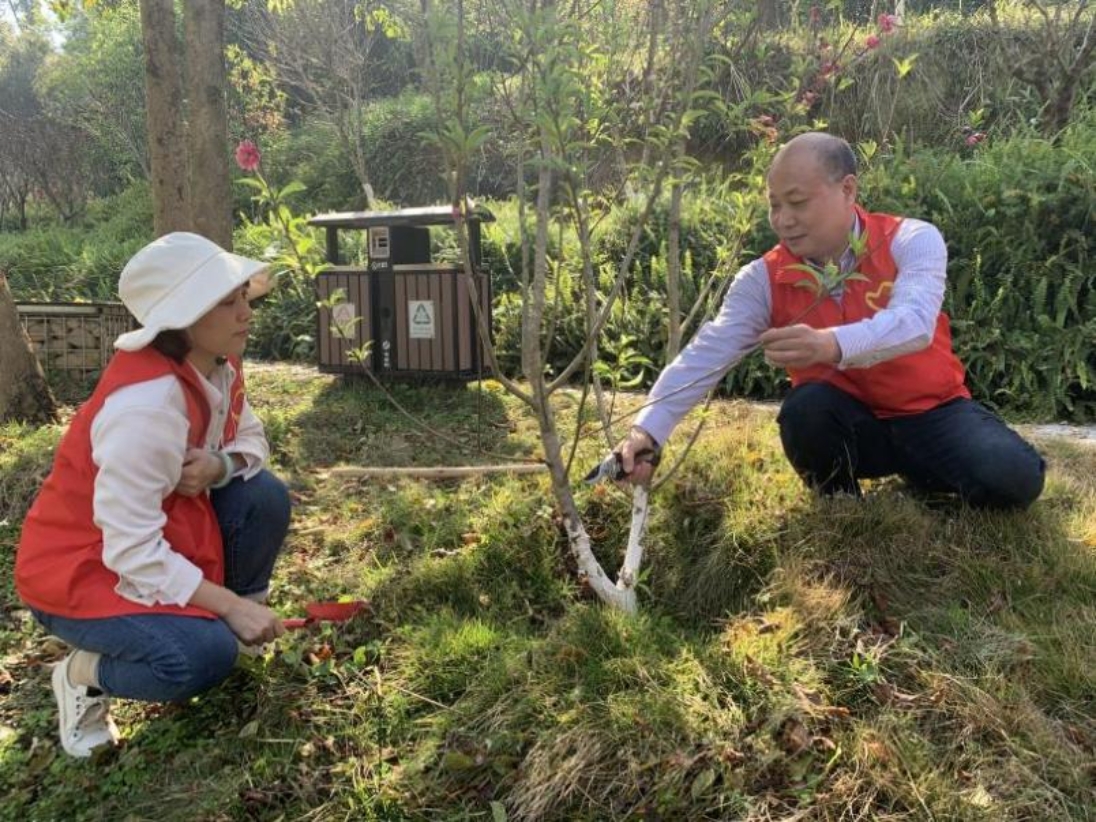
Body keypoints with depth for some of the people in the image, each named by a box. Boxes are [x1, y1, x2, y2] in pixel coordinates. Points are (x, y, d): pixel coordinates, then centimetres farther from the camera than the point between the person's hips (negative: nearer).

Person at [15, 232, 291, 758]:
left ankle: (218, 626, 7)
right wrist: (230, 605, -27)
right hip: (81, 568, -8)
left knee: (265, 497, -13)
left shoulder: (217, 365, -6)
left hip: (164, 529, 8)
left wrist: (219, 465, -20)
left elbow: (251, 440, 5)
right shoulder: (146, 404, -32)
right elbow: (131, 549, -31)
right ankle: (85, 674, 3)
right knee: (203, 657, -27)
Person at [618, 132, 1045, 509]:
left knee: (1012, 477, -26)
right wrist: (647, 430, -35)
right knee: (805, 407, -31)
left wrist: (832, 346, -53)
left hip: (931, 413, -1)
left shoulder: (912, 241, -14)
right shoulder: (763, 279, -9)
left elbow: (914, 323, -33)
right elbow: (706, 355, -21)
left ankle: (923, 478, 8)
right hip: (848, 424, 1)